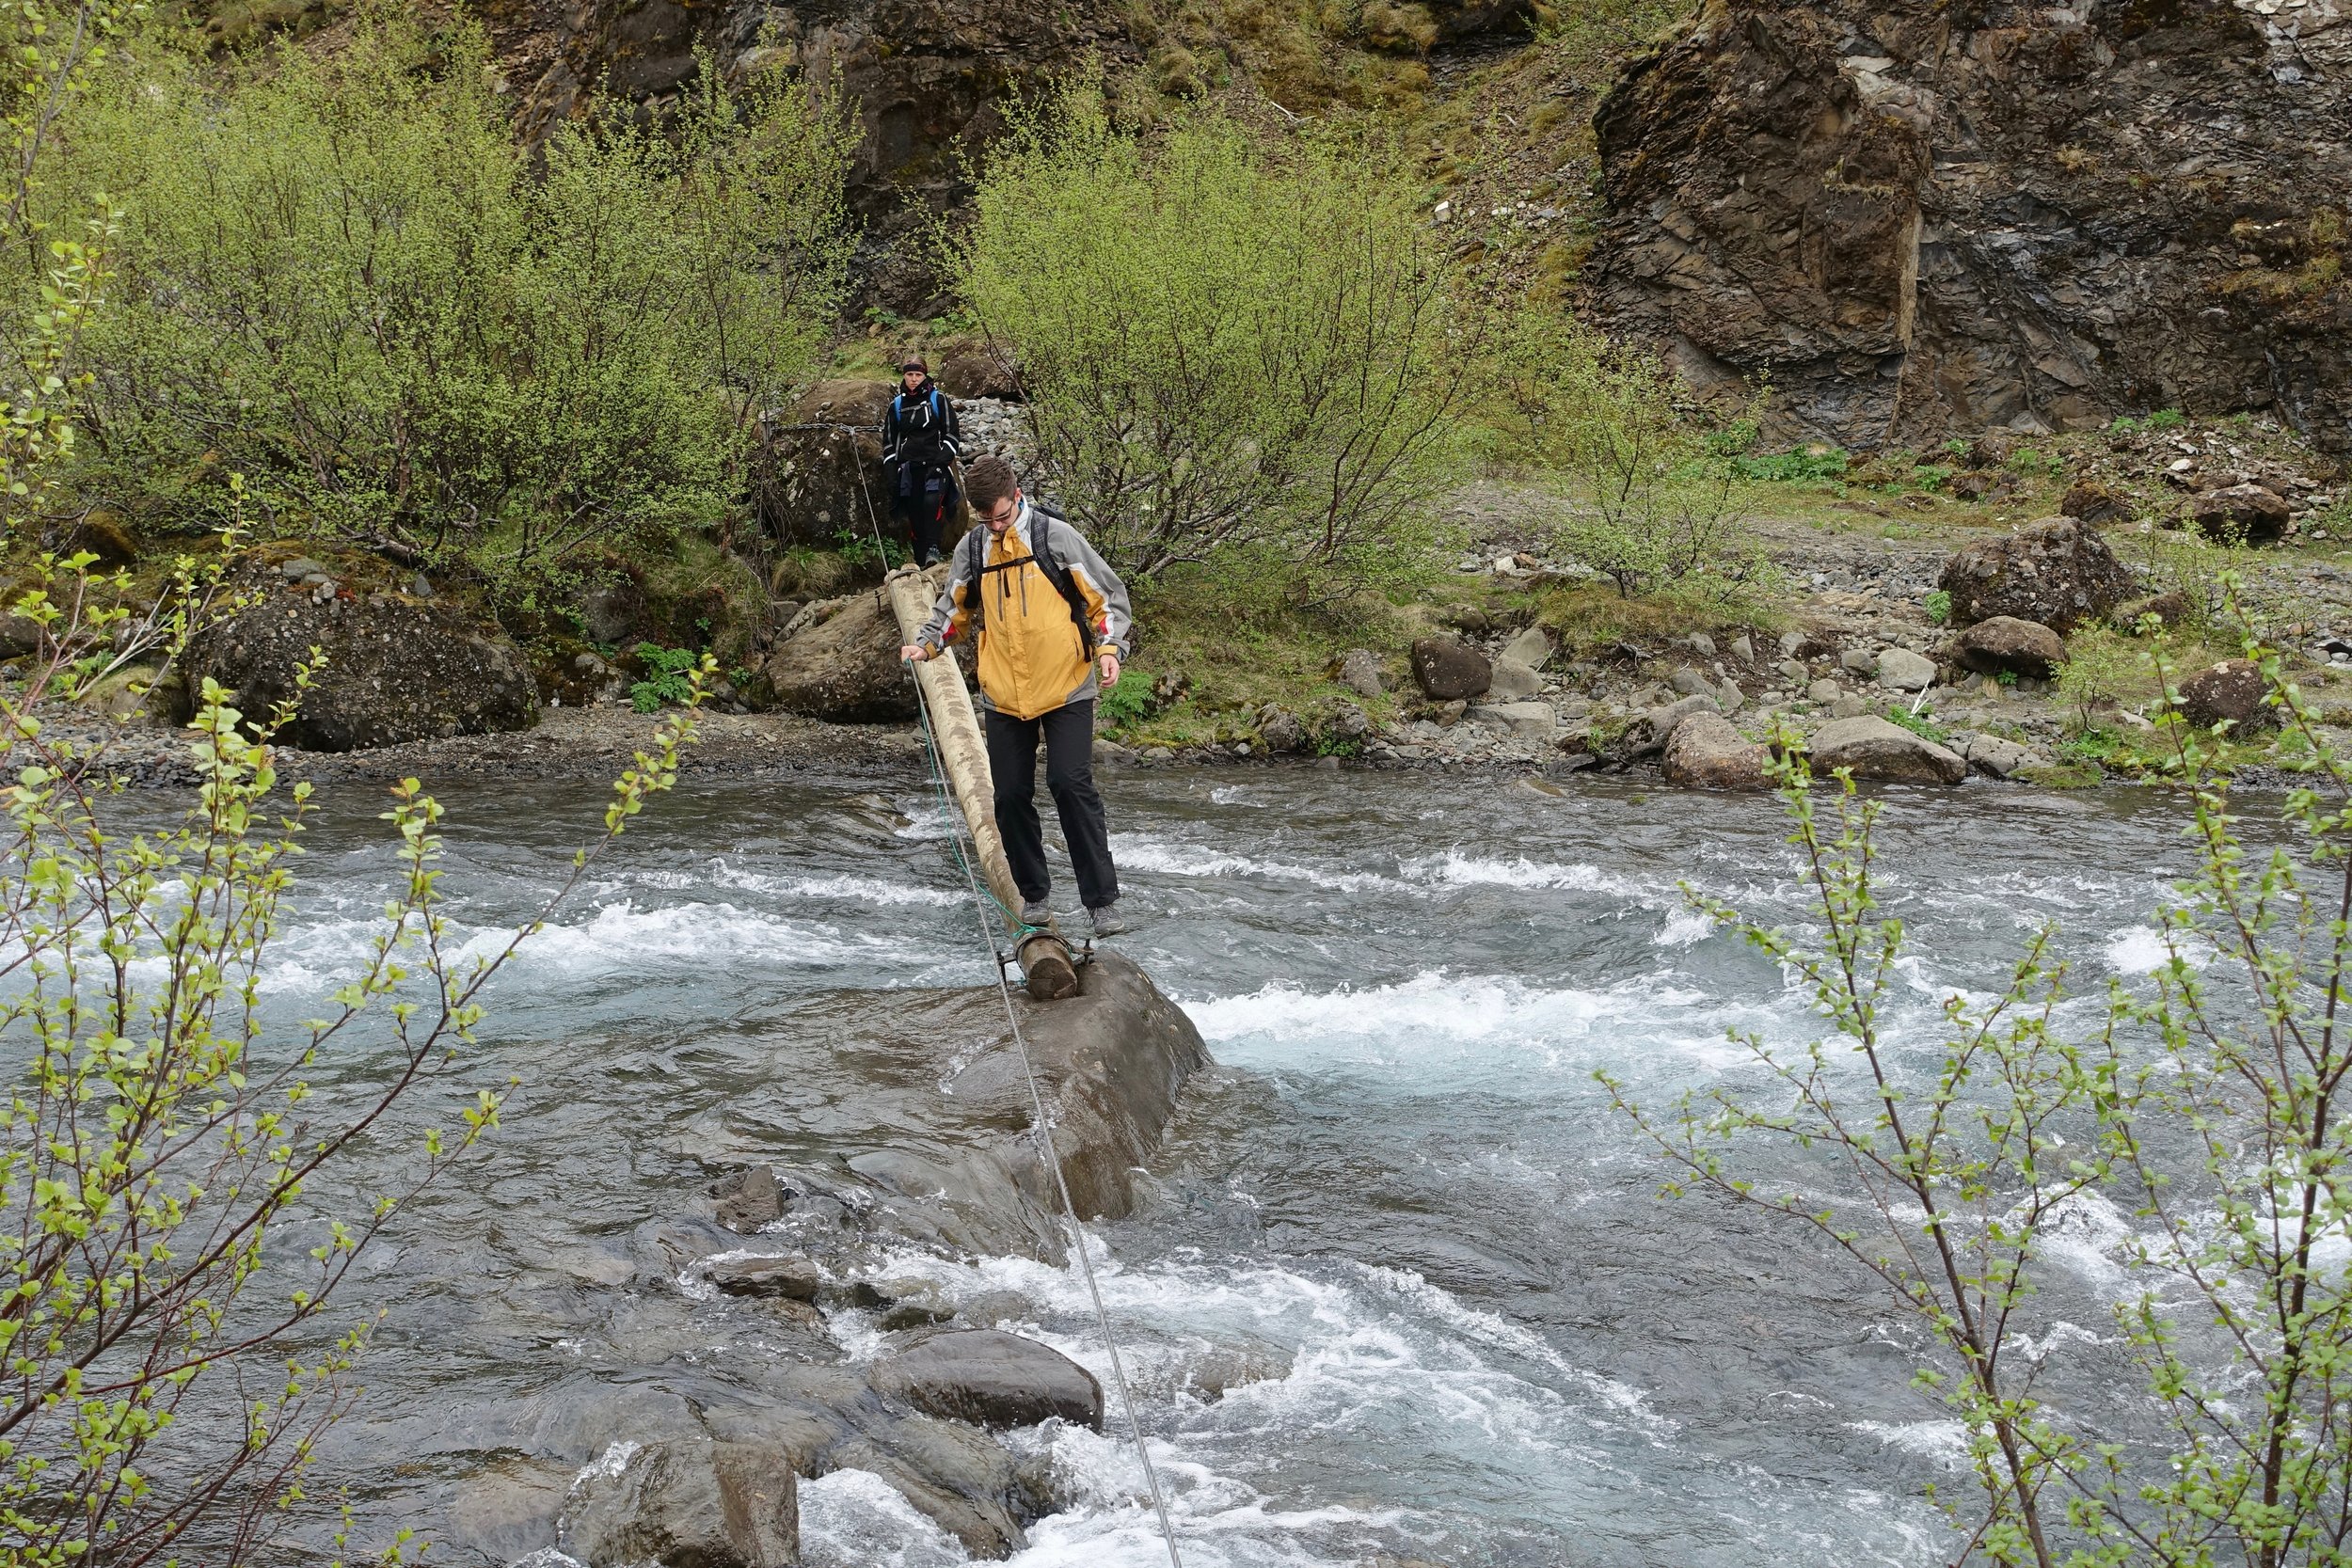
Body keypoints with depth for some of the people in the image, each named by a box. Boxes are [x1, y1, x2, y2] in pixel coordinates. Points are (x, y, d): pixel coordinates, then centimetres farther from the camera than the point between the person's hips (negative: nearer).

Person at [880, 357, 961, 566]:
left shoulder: (938, 400, 4)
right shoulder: (897, 405, 14)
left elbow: (952, 433, 3)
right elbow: (889, 440, 19)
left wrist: (942, 461, -10)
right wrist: (890, 470, 9)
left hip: (935, 465, -3)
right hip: (908, 467, 3)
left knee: (932, 502, -28)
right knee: (914, 512, -2)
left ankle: (933, 548, -24)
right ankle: (920, 561, 1)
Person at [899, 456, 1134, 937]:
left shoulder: (1056, 536, -6)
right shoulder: (970, 550, 5)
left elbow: (1108, 596, -1)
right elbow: (953, 607, 21)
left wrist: (1109, 649, -15)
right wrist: (925, 644, 5)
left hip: (1065, 689, -4)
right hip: (1004, 695, 4)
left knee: (1071, 786, -13)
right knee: (1011, 796, 4)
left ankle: (1102, 900, -9)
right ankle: (1033, 895, 19)